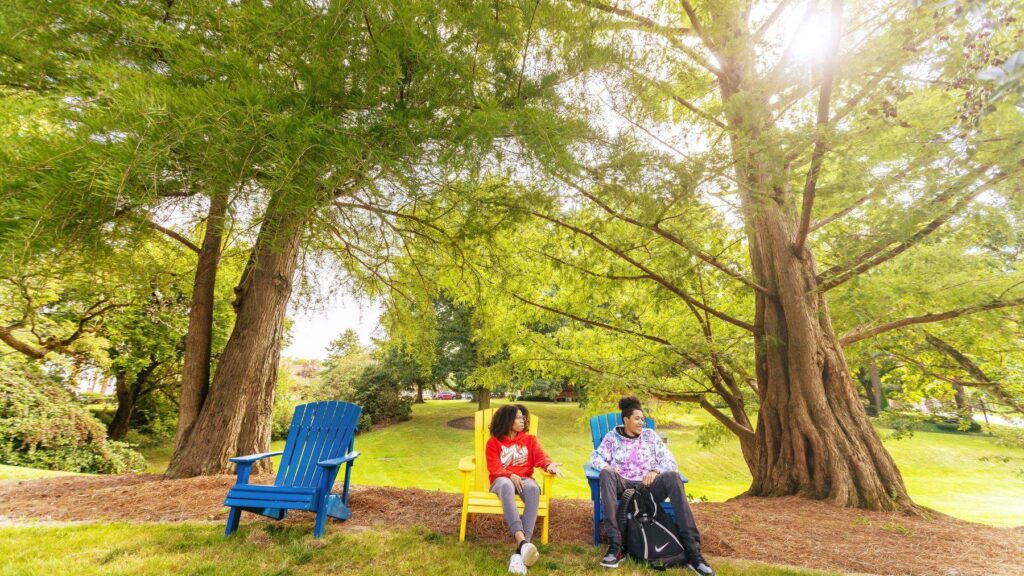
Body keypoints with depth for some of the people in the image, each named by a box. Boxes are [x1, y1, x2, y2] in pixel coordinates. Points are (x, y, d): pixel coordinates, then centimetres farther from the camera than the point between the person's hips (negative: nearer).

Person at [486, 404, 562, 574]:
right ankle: (522, 541, -55)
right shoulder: (494, 441, 10)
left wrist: (549, 465, -25)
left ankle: (520, 550, -47)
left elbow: (540, 456, -1)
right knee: (506, 486, -41)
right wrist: (510, 475, -21)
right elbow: (493, 467, -2)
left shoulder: (530, 439, 17)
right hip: (502, 479, -1)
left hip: (524, 479, 2)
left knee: (533, 488, -37)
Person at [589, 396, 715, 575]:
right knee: (606, 474, -35)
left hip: (649, 486, 1)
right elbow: (596, 457, 2)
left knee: (673, 476, -32)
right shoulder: (612, 436, 8)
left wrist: (655, 471, -13)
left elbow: (669, 460, 6)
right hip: (624, 486, -1)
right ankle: (615, 546, -38)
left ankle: (692, 550, -34)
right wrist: (607, 466, -20)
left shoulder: (650, 435, 12)